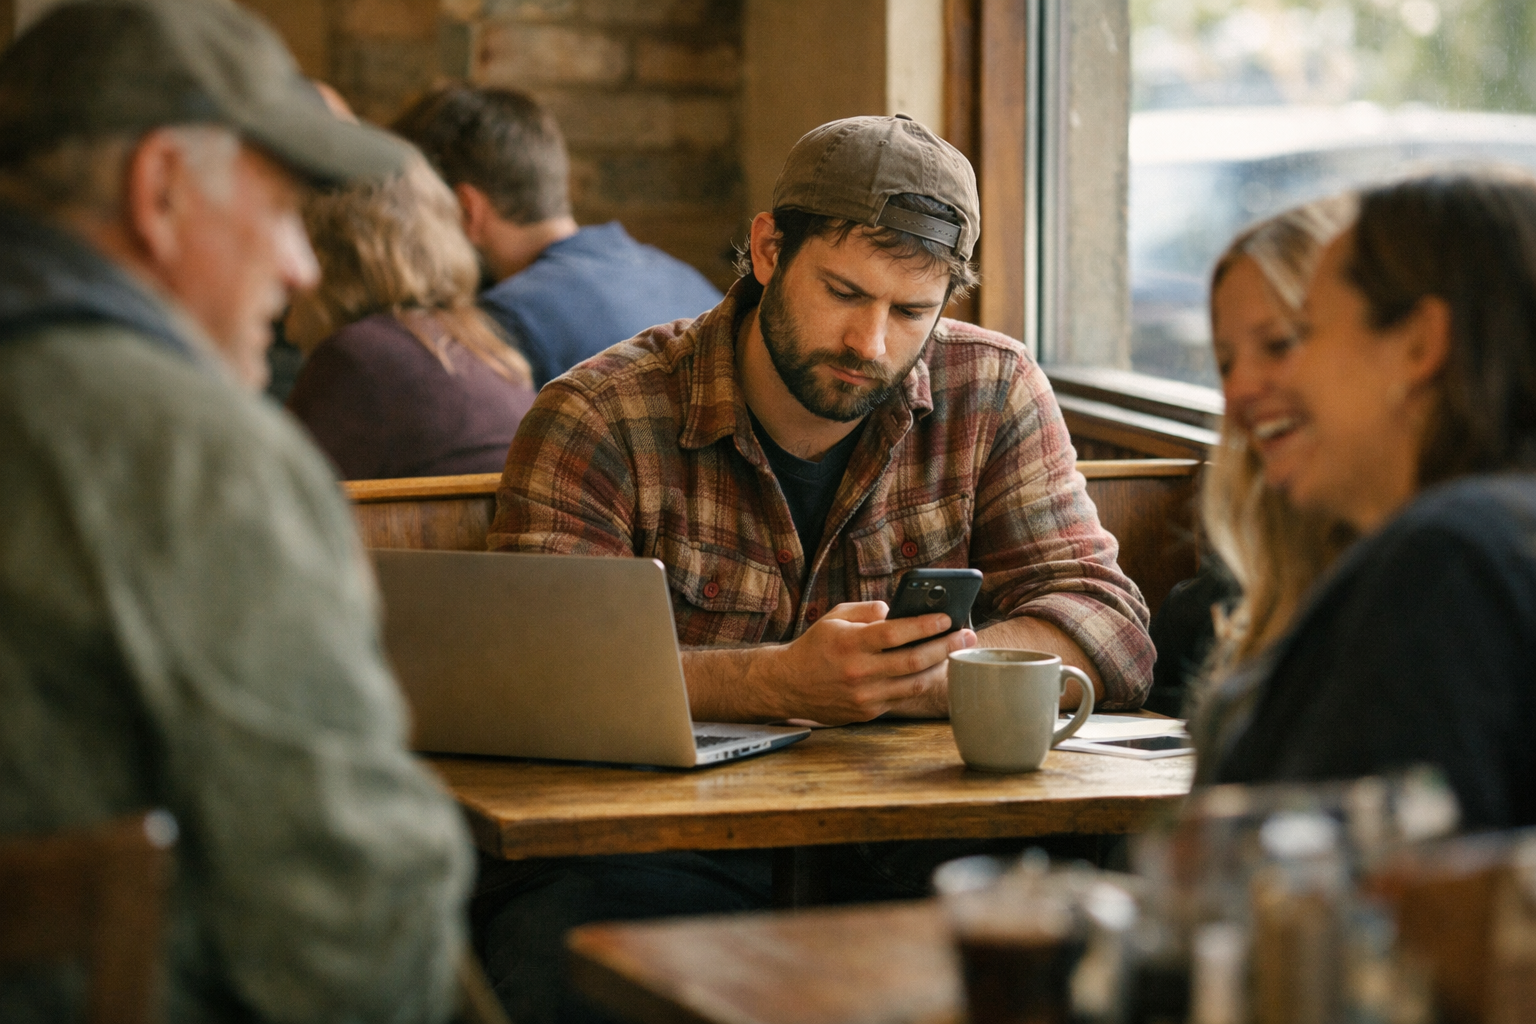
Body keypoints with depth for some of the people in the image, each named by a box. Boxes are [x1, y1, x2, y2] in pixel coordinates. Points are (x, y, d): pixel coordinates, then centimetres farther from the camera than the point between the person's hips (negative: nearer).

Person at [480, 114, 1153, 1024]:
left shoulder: (992, 394, 6)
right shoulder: (599, 420, -4)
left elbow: (1108, 631, 0)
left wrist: (899, 676, -19)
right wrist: (784, 682, -32)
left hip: (907, 858, 3)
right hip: (663, 860, -2)